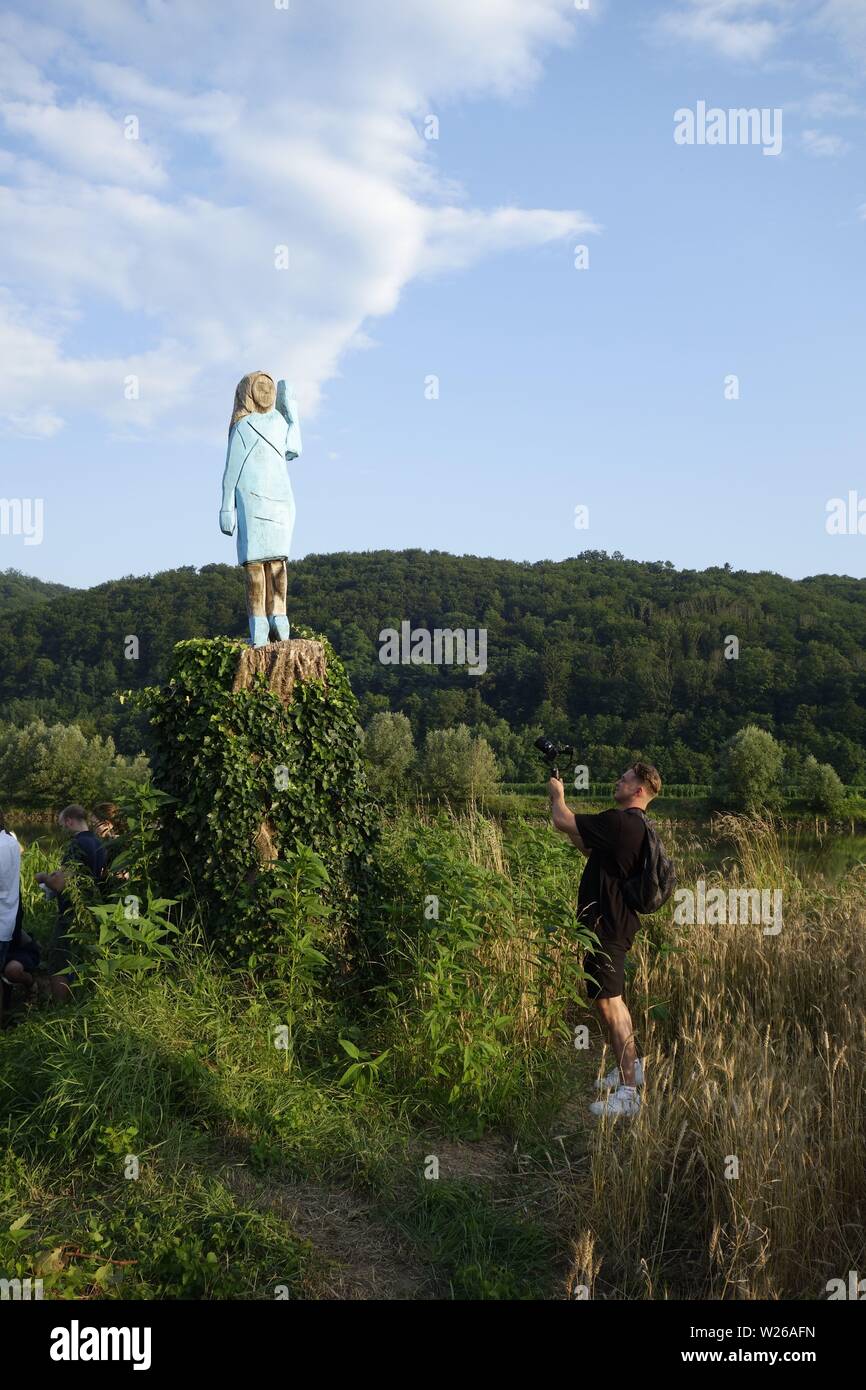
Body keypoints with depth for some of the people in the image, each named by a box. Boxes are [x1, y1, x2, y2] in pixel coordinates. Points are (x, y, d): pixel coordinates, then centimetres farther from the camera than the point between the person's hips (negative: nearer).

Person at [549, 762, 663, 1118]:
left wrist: (557, 793, 3)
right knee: (612, 998, 22)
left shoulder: (619, 822, -21)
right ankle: (630, 1066, 35)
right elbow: (589, 848, 22)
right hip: (615, 920, 11)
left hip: (606, 925, -11)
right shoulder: (635, 825, 12)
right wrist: (561, 798, 19)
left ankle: (628, 1092, -5)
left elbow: (561, 821, -19)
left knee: (608, 1001, -8)